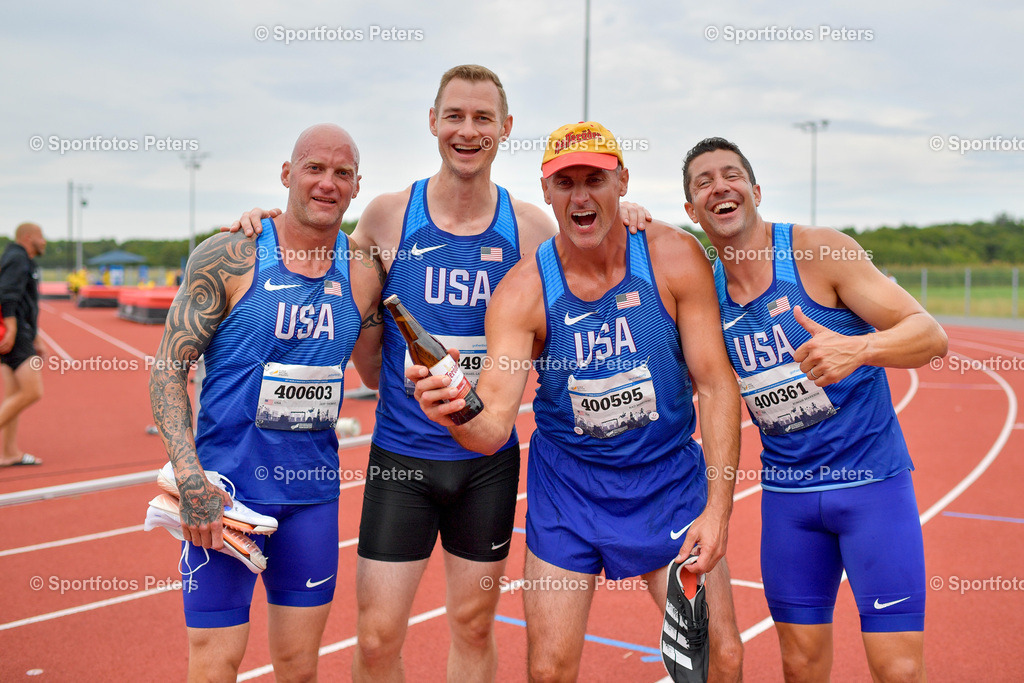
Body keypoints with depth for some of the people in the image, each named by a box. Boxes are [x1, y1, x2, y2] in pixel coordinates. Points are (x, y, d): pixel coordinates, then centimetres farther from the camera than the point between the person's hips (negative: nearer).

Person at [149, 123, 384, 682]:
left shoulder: (363, 276, 5)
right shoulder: (228, 258, -6)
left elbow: (380, 373, 19)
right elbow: (168, 368, -7)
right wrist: (191, 479, -17)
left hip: (315, 488, 4)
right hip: (227, 485, -3)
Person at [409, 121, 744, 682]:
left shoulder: (674, 257, -15)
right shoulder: (522, 291, -16)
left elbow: (716, 384, -11)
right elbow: (493, 427, -22)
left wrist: (719, 507, -17)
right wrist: (456, 414, -46)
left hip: (669, 475, 1)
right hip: (566, 485, 0)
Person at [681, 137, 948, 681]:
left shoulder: (820, 251, -11)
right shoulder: (705, 290, 2)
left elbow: (931, 335, -14)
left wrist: (856, 348, -36)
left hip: (872, 479, -4)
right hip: (785, 490, 4)